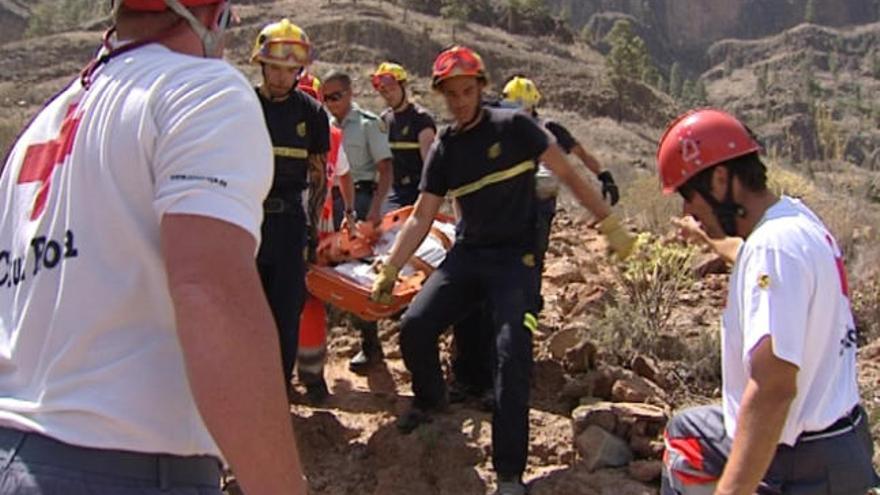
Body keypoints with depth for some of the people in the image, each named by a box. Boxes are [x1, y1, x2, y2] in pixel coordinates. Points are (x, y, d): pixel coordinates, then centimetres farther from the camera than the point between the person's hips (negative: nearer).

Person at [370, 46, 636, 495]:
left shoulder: (513, 126, -6)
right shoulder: (443, 150, 6)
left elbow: (567, 174, -3)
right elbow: (421, 218, 8)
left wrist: (608, 223, -7)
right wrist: (390, 270, 2)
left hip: (514, 258, -4)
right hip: (466, 255, 4)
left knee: (513, 355, -16)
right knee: (414, 327, -9)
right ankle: (429, 399, 25)